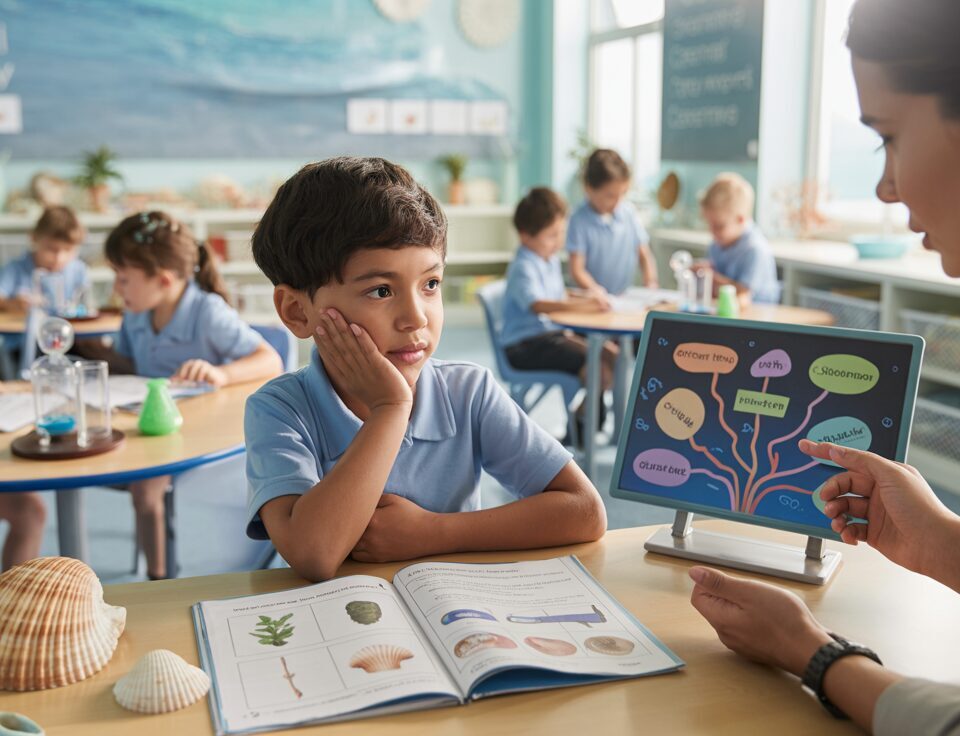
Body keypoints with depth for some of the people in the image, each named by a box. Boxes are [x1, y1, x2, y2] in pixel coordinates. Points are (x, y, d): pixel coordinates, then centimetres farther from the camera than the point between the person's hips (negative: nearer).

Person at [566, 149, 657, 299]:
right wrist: (594, 290, -25)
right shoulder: (580, 220, -8)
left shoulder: (629, 212, 4)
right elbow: (577, 269, -10)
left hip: (627, 298, 4)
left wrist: (651, 284, 1)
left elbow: (643, 255, 13)